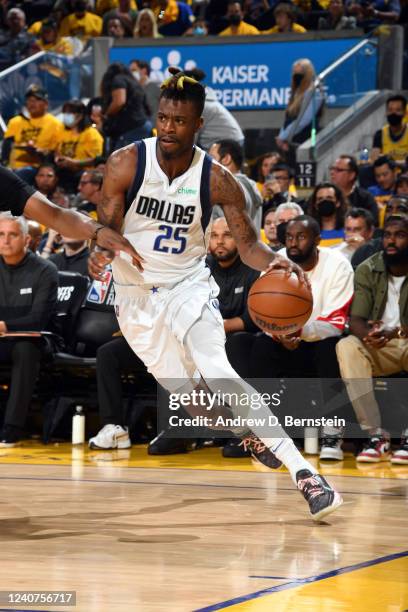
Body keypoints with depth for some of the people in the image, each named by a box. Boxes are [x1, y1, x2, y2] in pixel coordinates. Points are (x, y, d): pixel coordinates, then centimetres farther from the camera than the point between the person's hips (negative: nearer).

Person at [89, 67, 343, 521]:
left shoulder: (217, 181, -12)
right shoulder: (125, 164, -12)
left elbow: (248, 245, -7)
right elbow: (106, 226, -8)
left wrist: (273, 261, -30)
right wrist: (99, 251, -32)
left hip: (188, 286, -2)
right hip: (136, 295, 2)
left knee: (216, 374, -25)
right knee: (184, 391, 1)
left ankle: (299, 467, -30)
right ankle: (251, 435, 32)